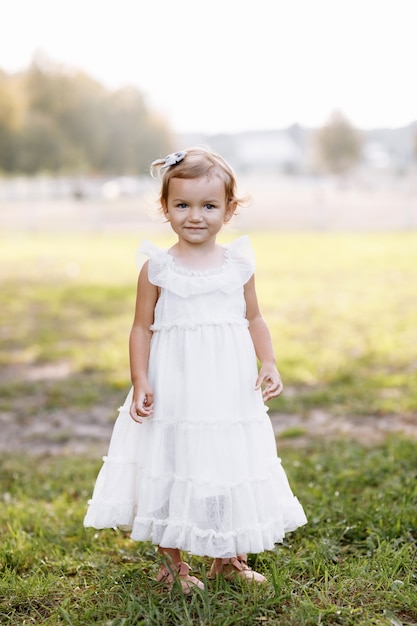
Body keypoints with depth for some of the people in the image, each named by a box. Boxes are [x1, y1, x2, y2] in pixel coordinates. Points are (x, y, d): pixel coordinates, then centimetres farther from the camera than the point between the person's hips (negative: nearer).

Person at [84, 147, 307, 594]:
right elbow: (142, 327, -1)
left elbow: (254, 319, 11)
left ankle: (228, 557, 31)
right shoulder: (157, 268, -4)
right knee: (173, 467, 5)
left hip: (230, 390, 3)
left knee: (233, 465, 11)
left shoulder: (238, 264, 3)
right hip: (175, 388, -2)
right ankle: (172, 563, 24)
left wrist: (268, 364, -3)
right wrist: (140, 383, -9)